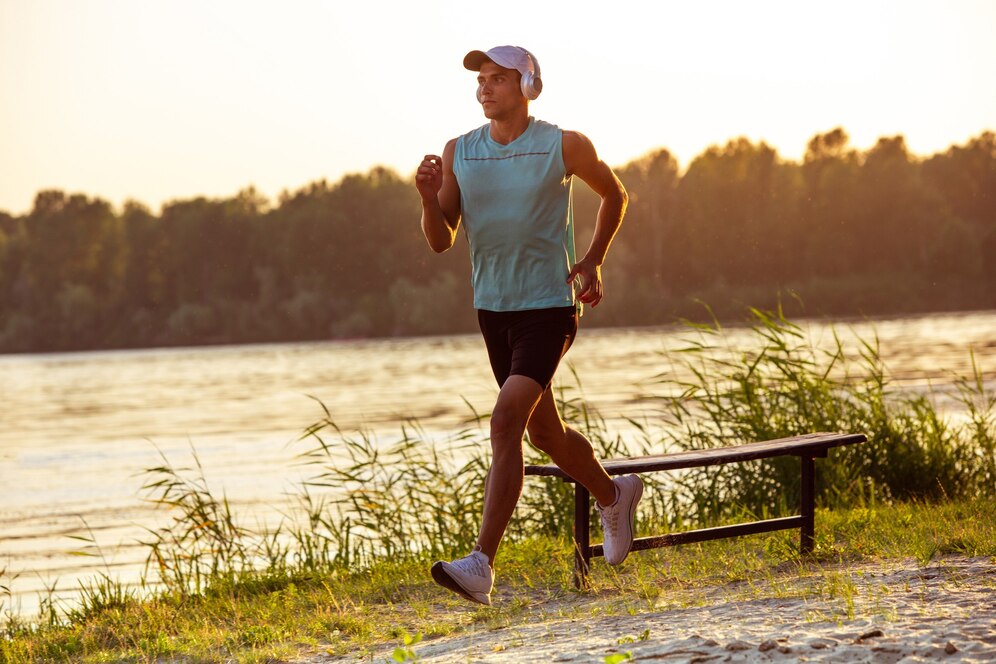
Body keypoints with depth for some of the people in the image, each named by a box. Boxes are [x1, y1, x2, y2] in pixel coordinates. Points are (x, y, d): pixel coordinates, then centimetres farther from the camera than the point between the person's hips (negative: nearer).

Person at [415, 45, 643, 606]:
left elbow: (615, 194, 11)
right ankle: (614, 495, 46)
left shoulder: (564, 146, -7)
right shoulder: (458, 153, 3)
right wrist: (429, 198, -17)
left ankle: (482, 565, -24)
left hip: (549, 307, -5)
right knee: (545, 432, 17)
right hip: (493, 308, 6)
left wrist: (593, 261, 1)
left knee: (506, 422, -21)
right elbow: (442, 241, 2)